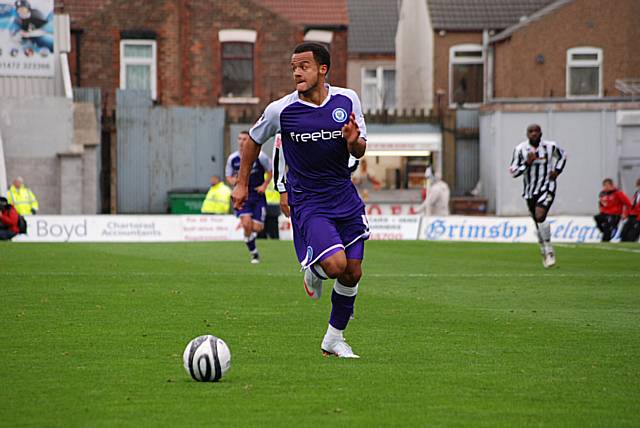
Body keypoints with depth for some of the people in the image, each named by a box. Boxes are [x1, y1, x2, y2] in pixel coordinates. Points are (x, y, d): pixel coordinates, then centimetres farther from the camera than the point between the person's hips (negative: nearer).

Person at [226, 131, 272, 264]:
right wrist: (233, 181, -12)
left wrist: (264, 185, -7)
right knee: (246, 224, -18)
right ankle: (254, 253, -1)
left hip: (257, 194, -1)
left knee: (256, 228, -5)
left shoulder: (259, 156, -10)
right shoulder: (232, 159, -3)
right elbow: (229, 176, 11)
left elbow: (271, 171, 4)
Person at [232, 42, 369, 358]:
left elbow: (360, 152, 6)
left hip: (345, 198, 4)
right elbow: (254, 140, 9)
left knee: (353, 273, 4)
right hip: (307, 202, -4)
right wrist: (242, 184, 11)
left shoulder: (347, 100, -3)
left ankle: (334, 339, 23)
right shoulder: (281, 110, -10)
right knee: (335, 264, -23)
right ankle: (313, 272, 15)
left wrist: (354, 141, -18)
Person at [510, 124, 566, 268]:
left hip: (547, 187, -3)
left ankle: (549, 250, -12)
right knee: (538, 224, 11)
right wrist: (527, 163, -19)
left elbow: (562, 157, 17)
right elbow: (513, 172, -5)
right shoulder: (520, 149, -6)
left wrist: (557, 171, 1)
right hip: (530, 191, 3)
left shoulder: (550, 146, -5)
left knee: (540, 216, -25)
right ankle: (545, 254, 31)